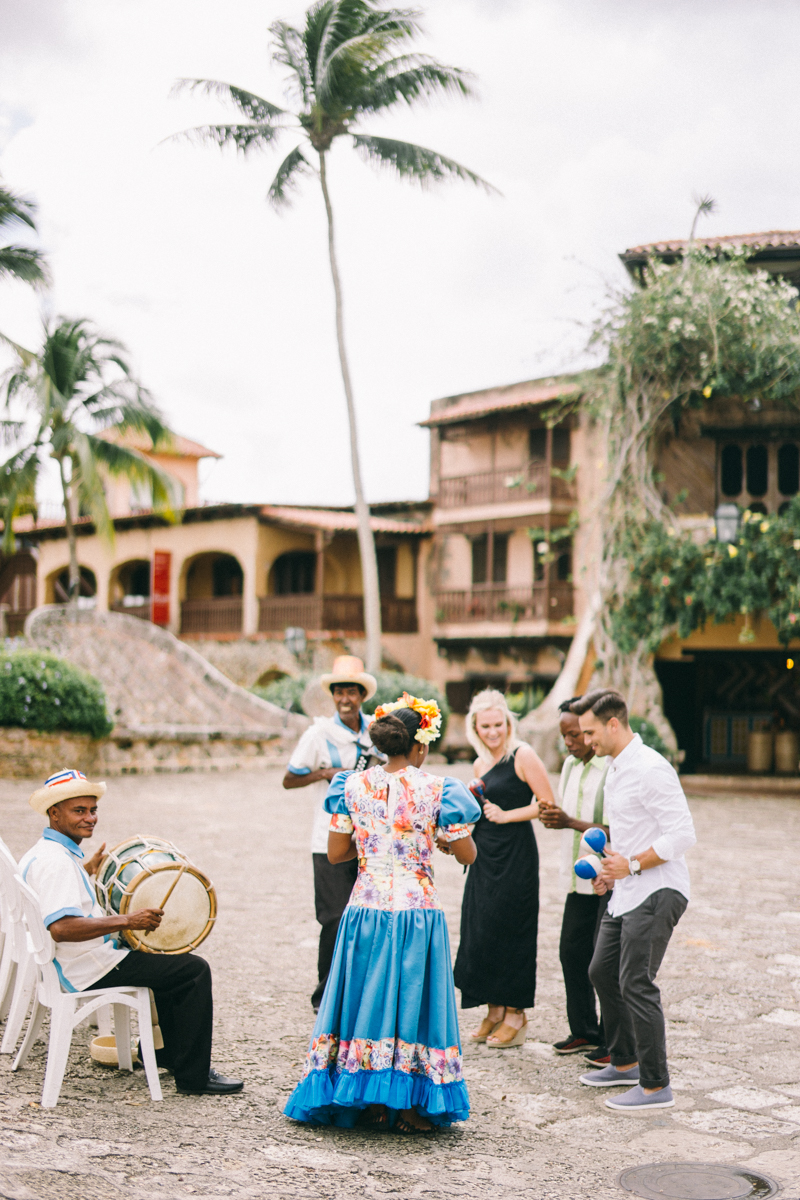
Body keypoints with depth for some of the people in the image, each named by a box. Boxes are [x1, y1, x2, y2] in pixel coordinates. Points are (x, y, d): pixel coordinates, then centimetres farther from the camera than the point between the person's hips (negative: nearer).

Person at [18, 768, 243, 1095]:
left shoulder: (39, 853, 10)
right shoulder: (56, 862, -24)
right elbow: (60, 927, -36)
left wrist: (85, 870, 28)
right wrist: (127, 920, -34)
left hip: (66, 966, 11)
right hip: (90, 970, -11)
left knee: (167, 957, 28)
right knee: (194, 970, -8)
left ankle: (166, 1052, 34)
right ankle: (193, 1076, -3)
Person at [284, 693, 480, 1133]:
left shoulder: (353, 786, 0)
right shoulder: (435, 789, -7)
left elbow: (335, 853, 5)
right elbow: (467, 855, -1)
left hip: (365, 909, 2)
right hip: (417, 910, -2)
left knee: (367, 995, 13)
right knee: (411, 997, 7)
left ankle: (371, 1100, 19)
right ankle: (409, 1106, 12)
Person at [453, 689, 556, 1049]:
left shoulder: (522, 756, -9)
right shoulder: (480, 765, 13)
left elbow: (548, 804, -13)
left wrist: (506, 815, -15)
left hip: (515, 855, -7)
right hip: (484, 856, 8)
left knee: (510, 931, -2)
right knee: (480, 930, 8)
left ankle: (515, 1015, 10)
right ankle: (494, 1010, 20)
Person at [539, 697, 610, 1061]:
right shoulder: (571, 765, 11)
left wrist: (571, 823, -24)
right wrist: (552, 818, -2)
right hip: (580, 877, 8)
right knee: (572, 951, 11)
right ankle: (584, 1031, 25)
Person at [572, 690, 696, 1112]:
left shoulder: (651, 769, -19)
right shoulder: (616, 769, 13)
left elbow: (682, 833, -22)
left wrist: (632, 865, -20)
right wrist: (612, 870, 13)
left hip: (656, 892, -10)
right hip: (626, 892, 11)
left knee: (636, 984, -10)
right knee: (602, 972, 17)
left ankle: (656, 1085, 0)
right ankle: (624, 1062, 32)